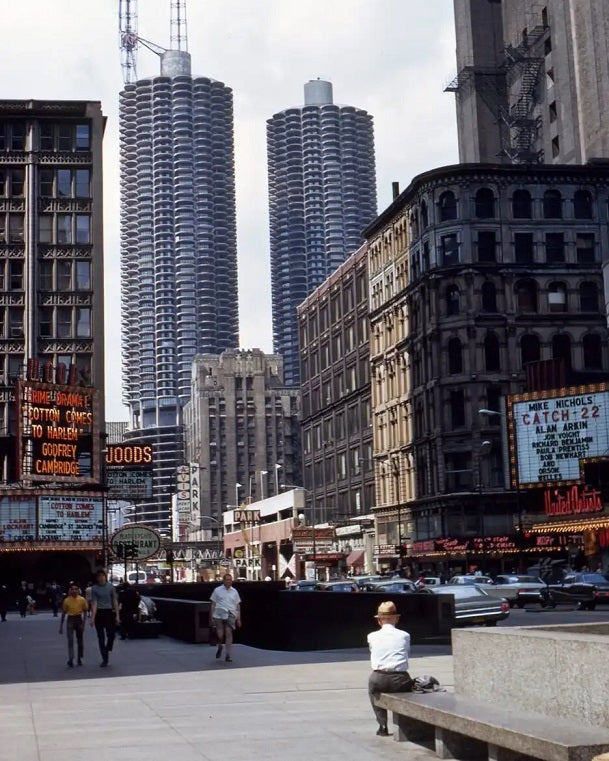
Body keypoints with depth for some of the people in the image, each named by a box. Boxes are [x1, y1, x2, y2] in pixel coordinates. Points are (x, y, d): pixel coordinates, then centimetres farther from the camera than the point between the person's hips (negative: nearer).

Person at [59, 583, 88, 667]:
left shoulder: (82, 600, -4)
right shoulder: (67, 600, -3)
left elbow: (85, 612, 2)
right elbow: (63, 613, 5)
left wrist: (83, 623, -6)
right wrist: (61, 626, 6)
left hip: (79, 619, 1)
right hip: (70, 620, -1)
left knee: (80, 640, 9)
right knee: (70, 641, -11)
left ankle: (79, 659, 21)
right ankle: (70, 660, -16)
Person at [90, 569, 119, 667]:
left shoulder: (110, 587, 3)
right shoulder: (94, 588, 0)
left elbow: (115, 601, 4)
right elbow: (94, 603, -6)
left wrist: (117, 615, 0)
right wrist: (93, 617, -14)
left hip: (109, 612, 1)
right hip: (99, 613, -1)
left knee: (111, 634, -3)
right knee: (101, 637, 3)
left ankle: (107, 649, 29)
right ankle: (105, 659, 10)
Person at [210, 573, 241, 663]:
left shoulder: (234, 592, 12)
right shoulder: (217, 590, 6)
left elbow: (238, 606, 13)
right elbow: (213, 605, 7)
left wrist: (239, 619, 8)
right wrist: (211, 617, 2)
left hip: (231, 616, 1)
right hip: (219, 615, -1)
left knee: (229, 633, -9)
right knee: (220, 635, -4)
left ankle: (228, 655, -3)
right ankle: (220, 647, 30)